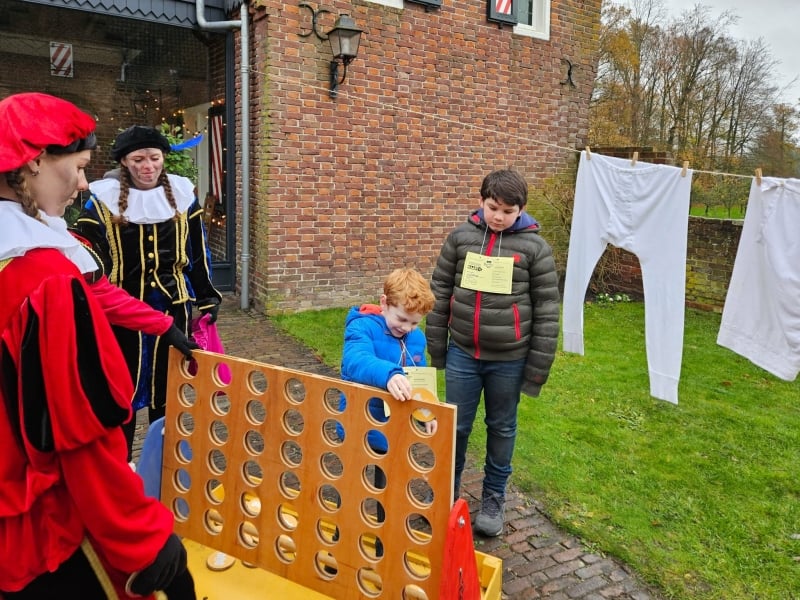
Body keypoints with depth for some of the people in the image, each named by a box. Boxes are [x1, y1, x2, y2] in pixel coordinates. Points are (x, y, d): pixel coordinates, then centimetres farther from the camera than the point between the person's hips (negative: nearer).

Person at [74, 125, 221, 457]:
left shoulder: (182, 193, 2)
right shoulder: (104, 198, -5)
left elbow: (198, 252, 8)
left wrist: (207, 297, 8)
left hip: (173, 305, 2)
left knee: (166, 385, 13)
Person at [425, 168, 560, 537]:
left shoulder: (534, 247, -7)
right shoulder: (461, 237, -1)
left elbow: (546, 311, -5)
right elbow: (440, 293, 4)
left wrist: (538, 368, -5)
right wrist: (436, 349, 5)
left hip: (509, 359, -1)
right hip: (462, 353, 2)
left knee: (502, 428, 15)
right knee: (454, 427, 10)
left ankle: (494, 498, 34)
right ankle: (446, 492, 32)